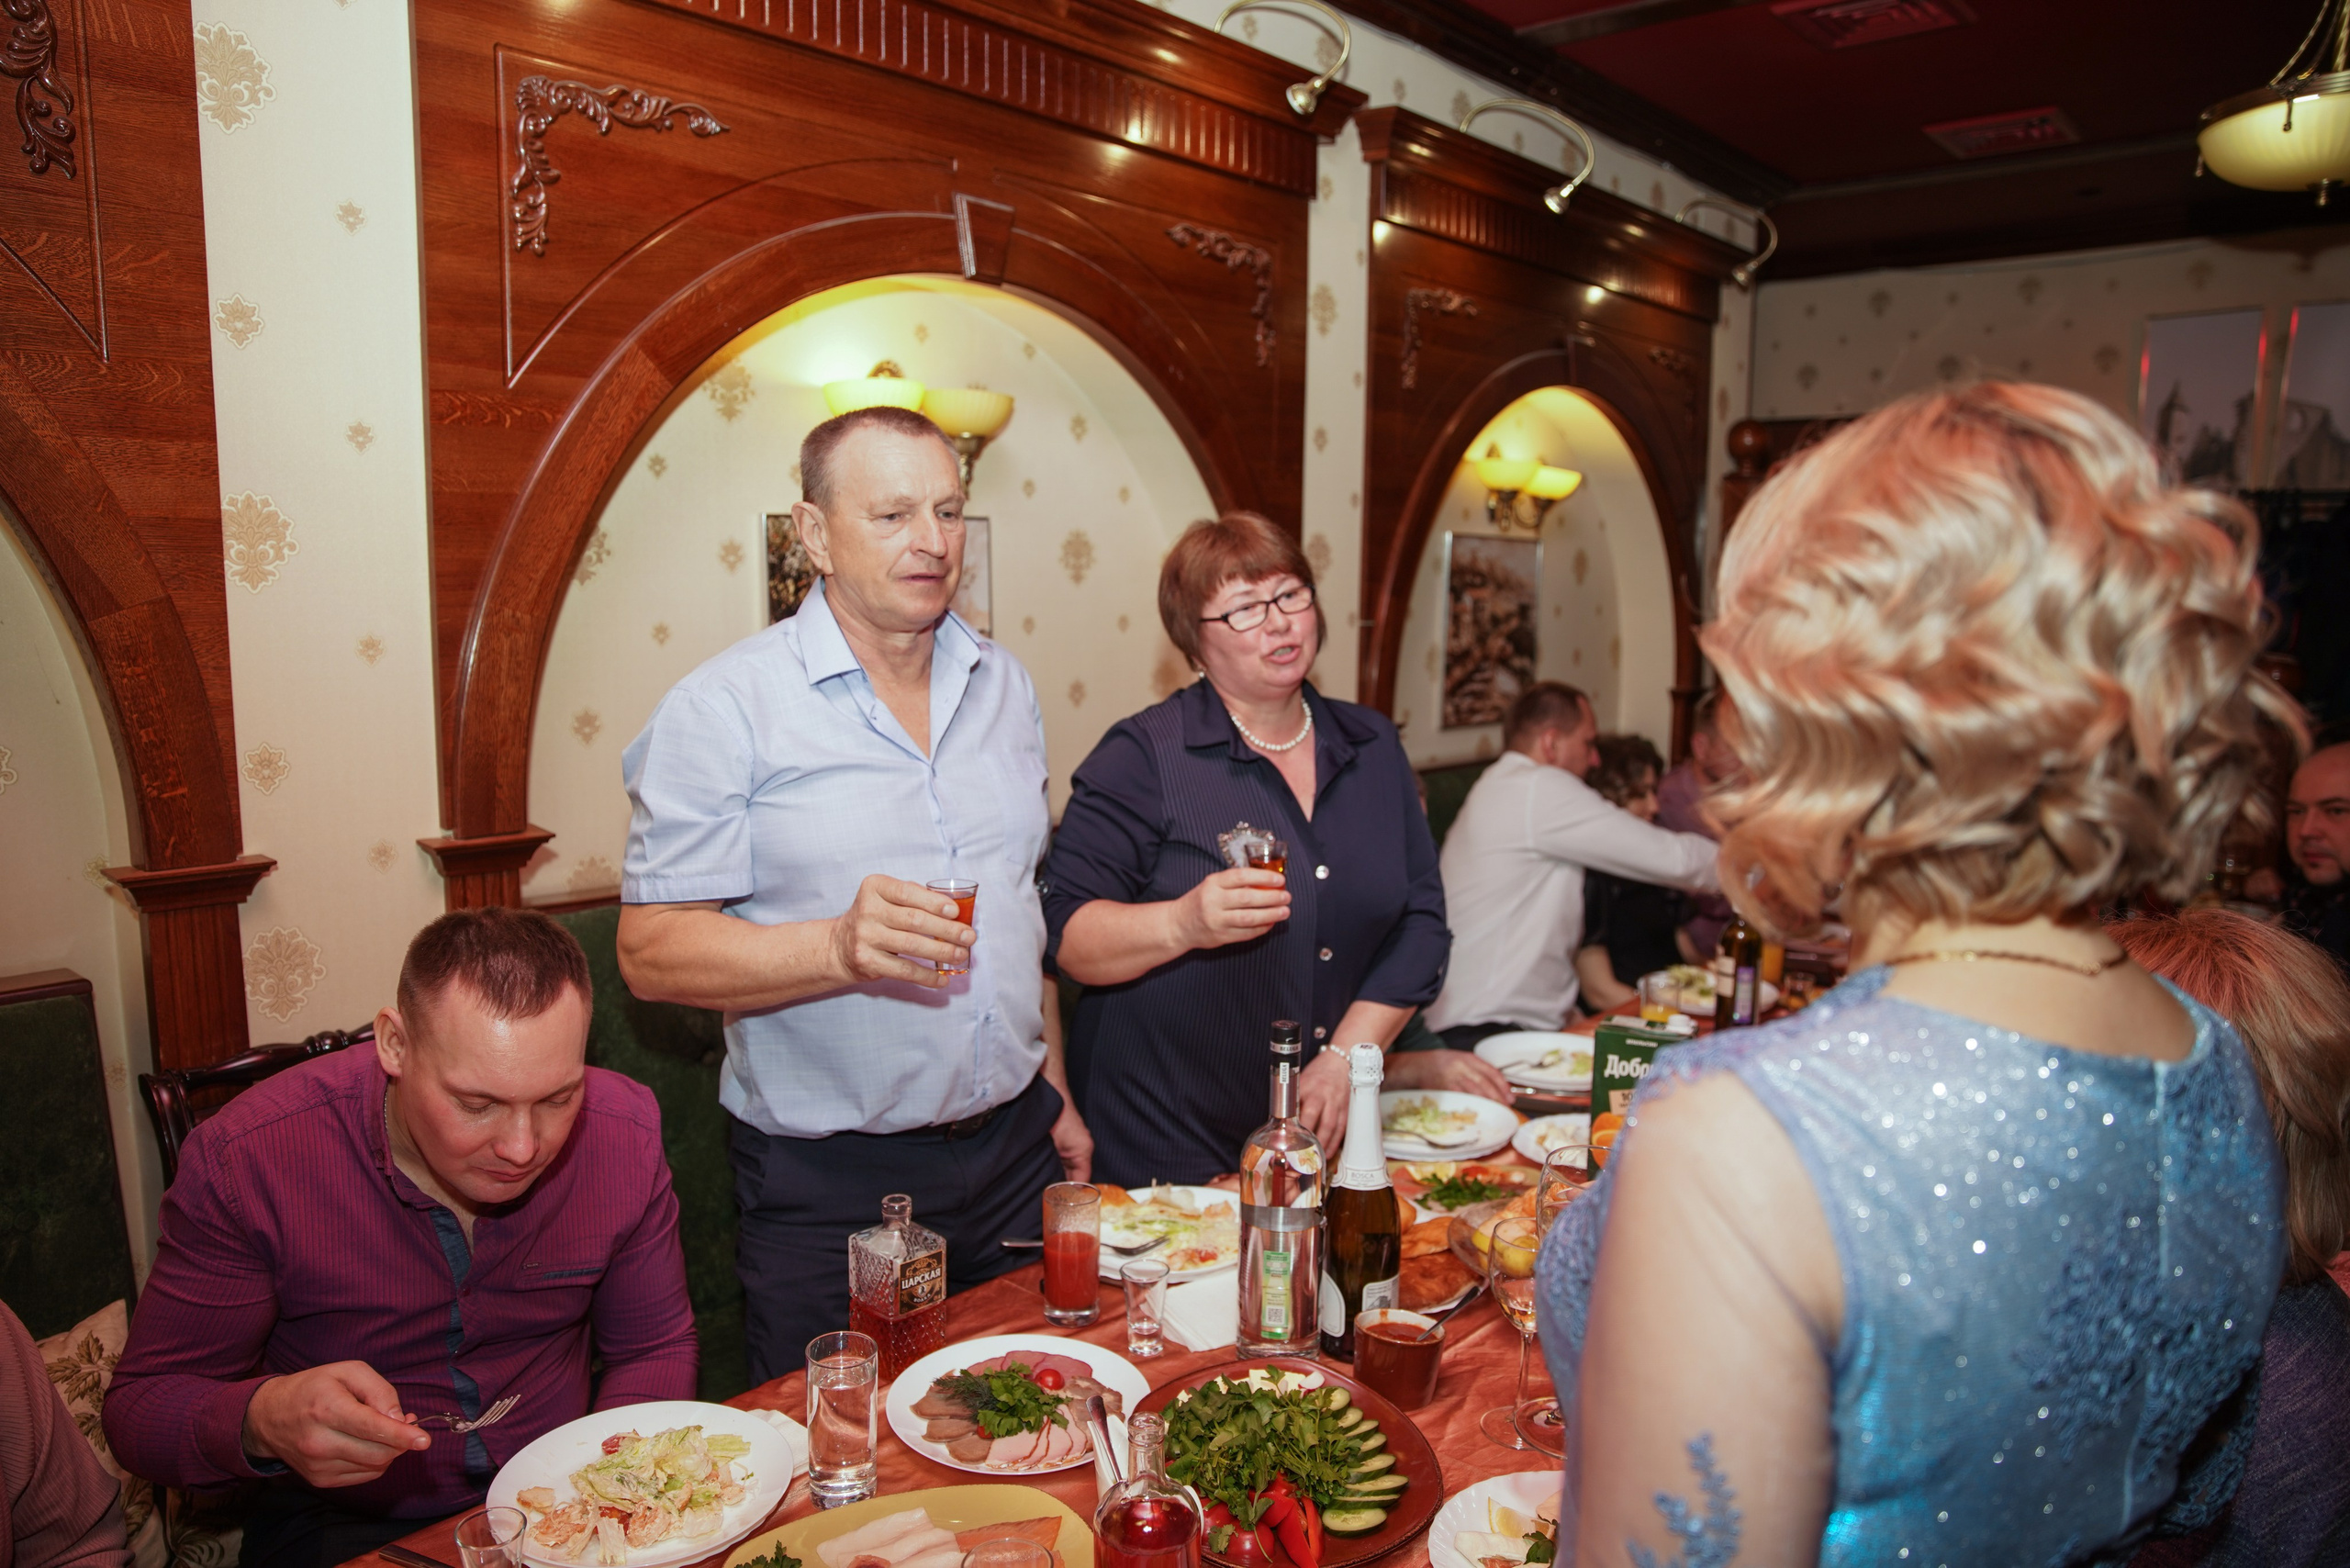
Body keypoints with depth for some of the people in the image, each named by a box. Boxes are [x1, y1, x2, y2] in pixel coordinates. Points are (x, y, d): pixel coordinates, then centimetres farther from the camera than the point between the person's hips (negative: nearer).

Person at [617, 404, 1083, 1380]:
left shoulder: (1003, 685, 7)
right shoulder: (726, 708, -11)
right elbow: (653, 952, -14)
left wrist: (1055, 1094, 14)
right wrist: (841, 948, -29)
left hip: (1014, 1151, 5)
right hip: (827, 1187, -5)